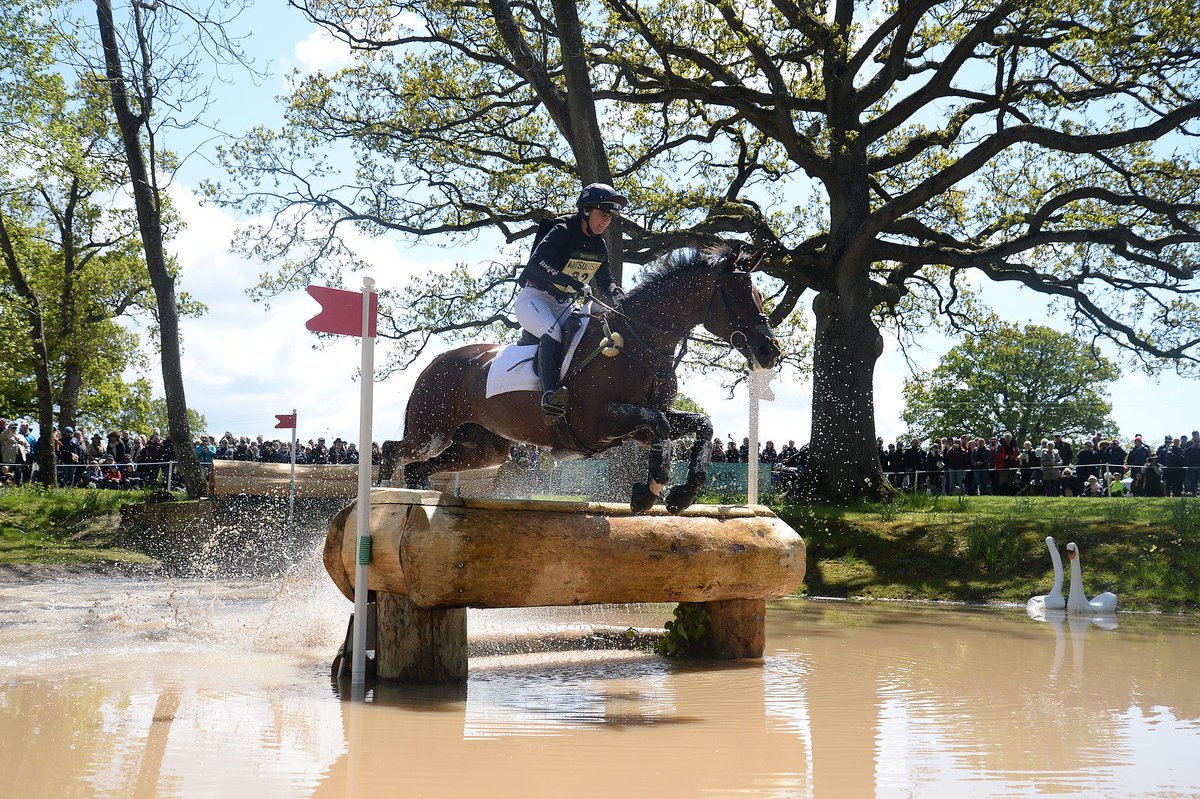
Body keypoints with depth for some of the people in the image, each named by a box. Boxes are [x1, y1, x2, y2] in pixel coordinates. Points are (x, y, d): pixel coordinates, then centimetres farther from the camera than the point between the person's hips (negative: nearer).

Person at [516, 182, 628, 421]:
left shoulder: (599, 246, 7)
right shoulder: (562, 231, -16)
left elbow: (605, 281, 16)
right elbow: (537, 263, -30)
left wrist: (616, 294, -9)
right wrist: (573, 282, -38)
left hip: (564, 305, 8)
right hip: (534, 298, -8)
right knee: (552, 333, -34)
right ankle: (550, 395, -48)